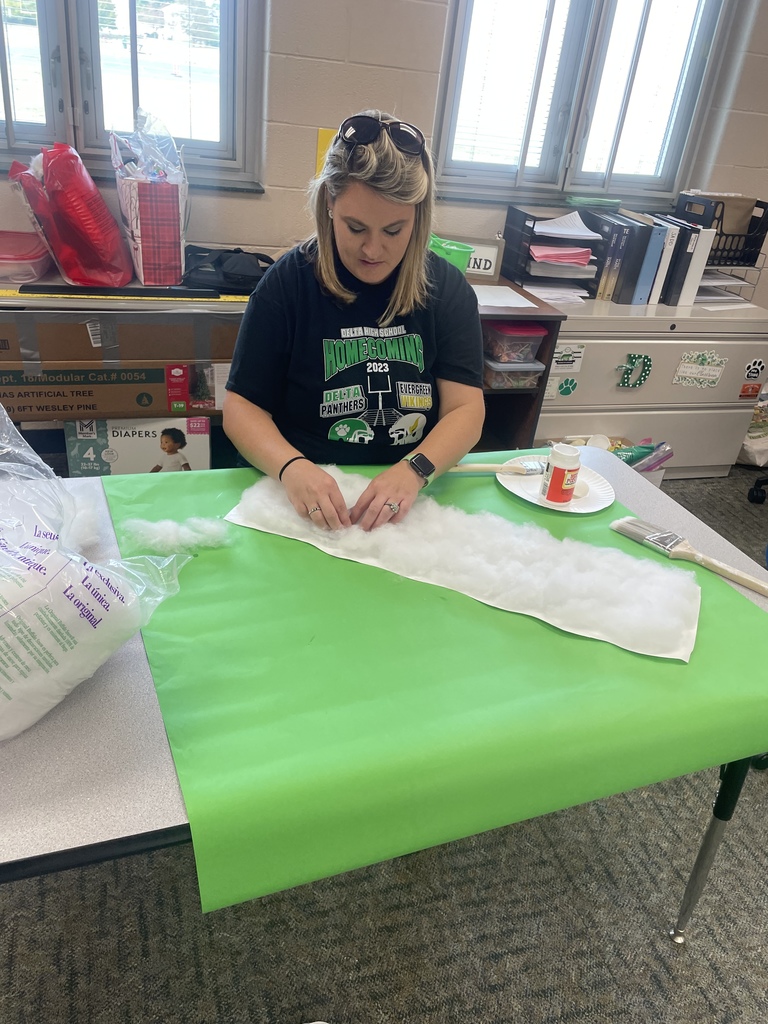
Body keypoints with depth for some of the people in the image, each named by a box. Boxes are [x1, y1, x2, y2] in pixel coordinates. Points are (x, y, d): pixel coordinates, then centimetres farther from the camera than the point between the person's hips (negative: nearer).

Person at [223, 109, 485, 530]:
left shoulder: (448, 288, 3)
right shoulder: (288, 282, -2)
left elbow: (466, 408, -2)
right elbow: (242, 407, -2)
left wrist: (414, 471, -22)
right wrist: (291, 467, -23)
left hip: (415, 499, 2)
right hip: (305, 499, -1)